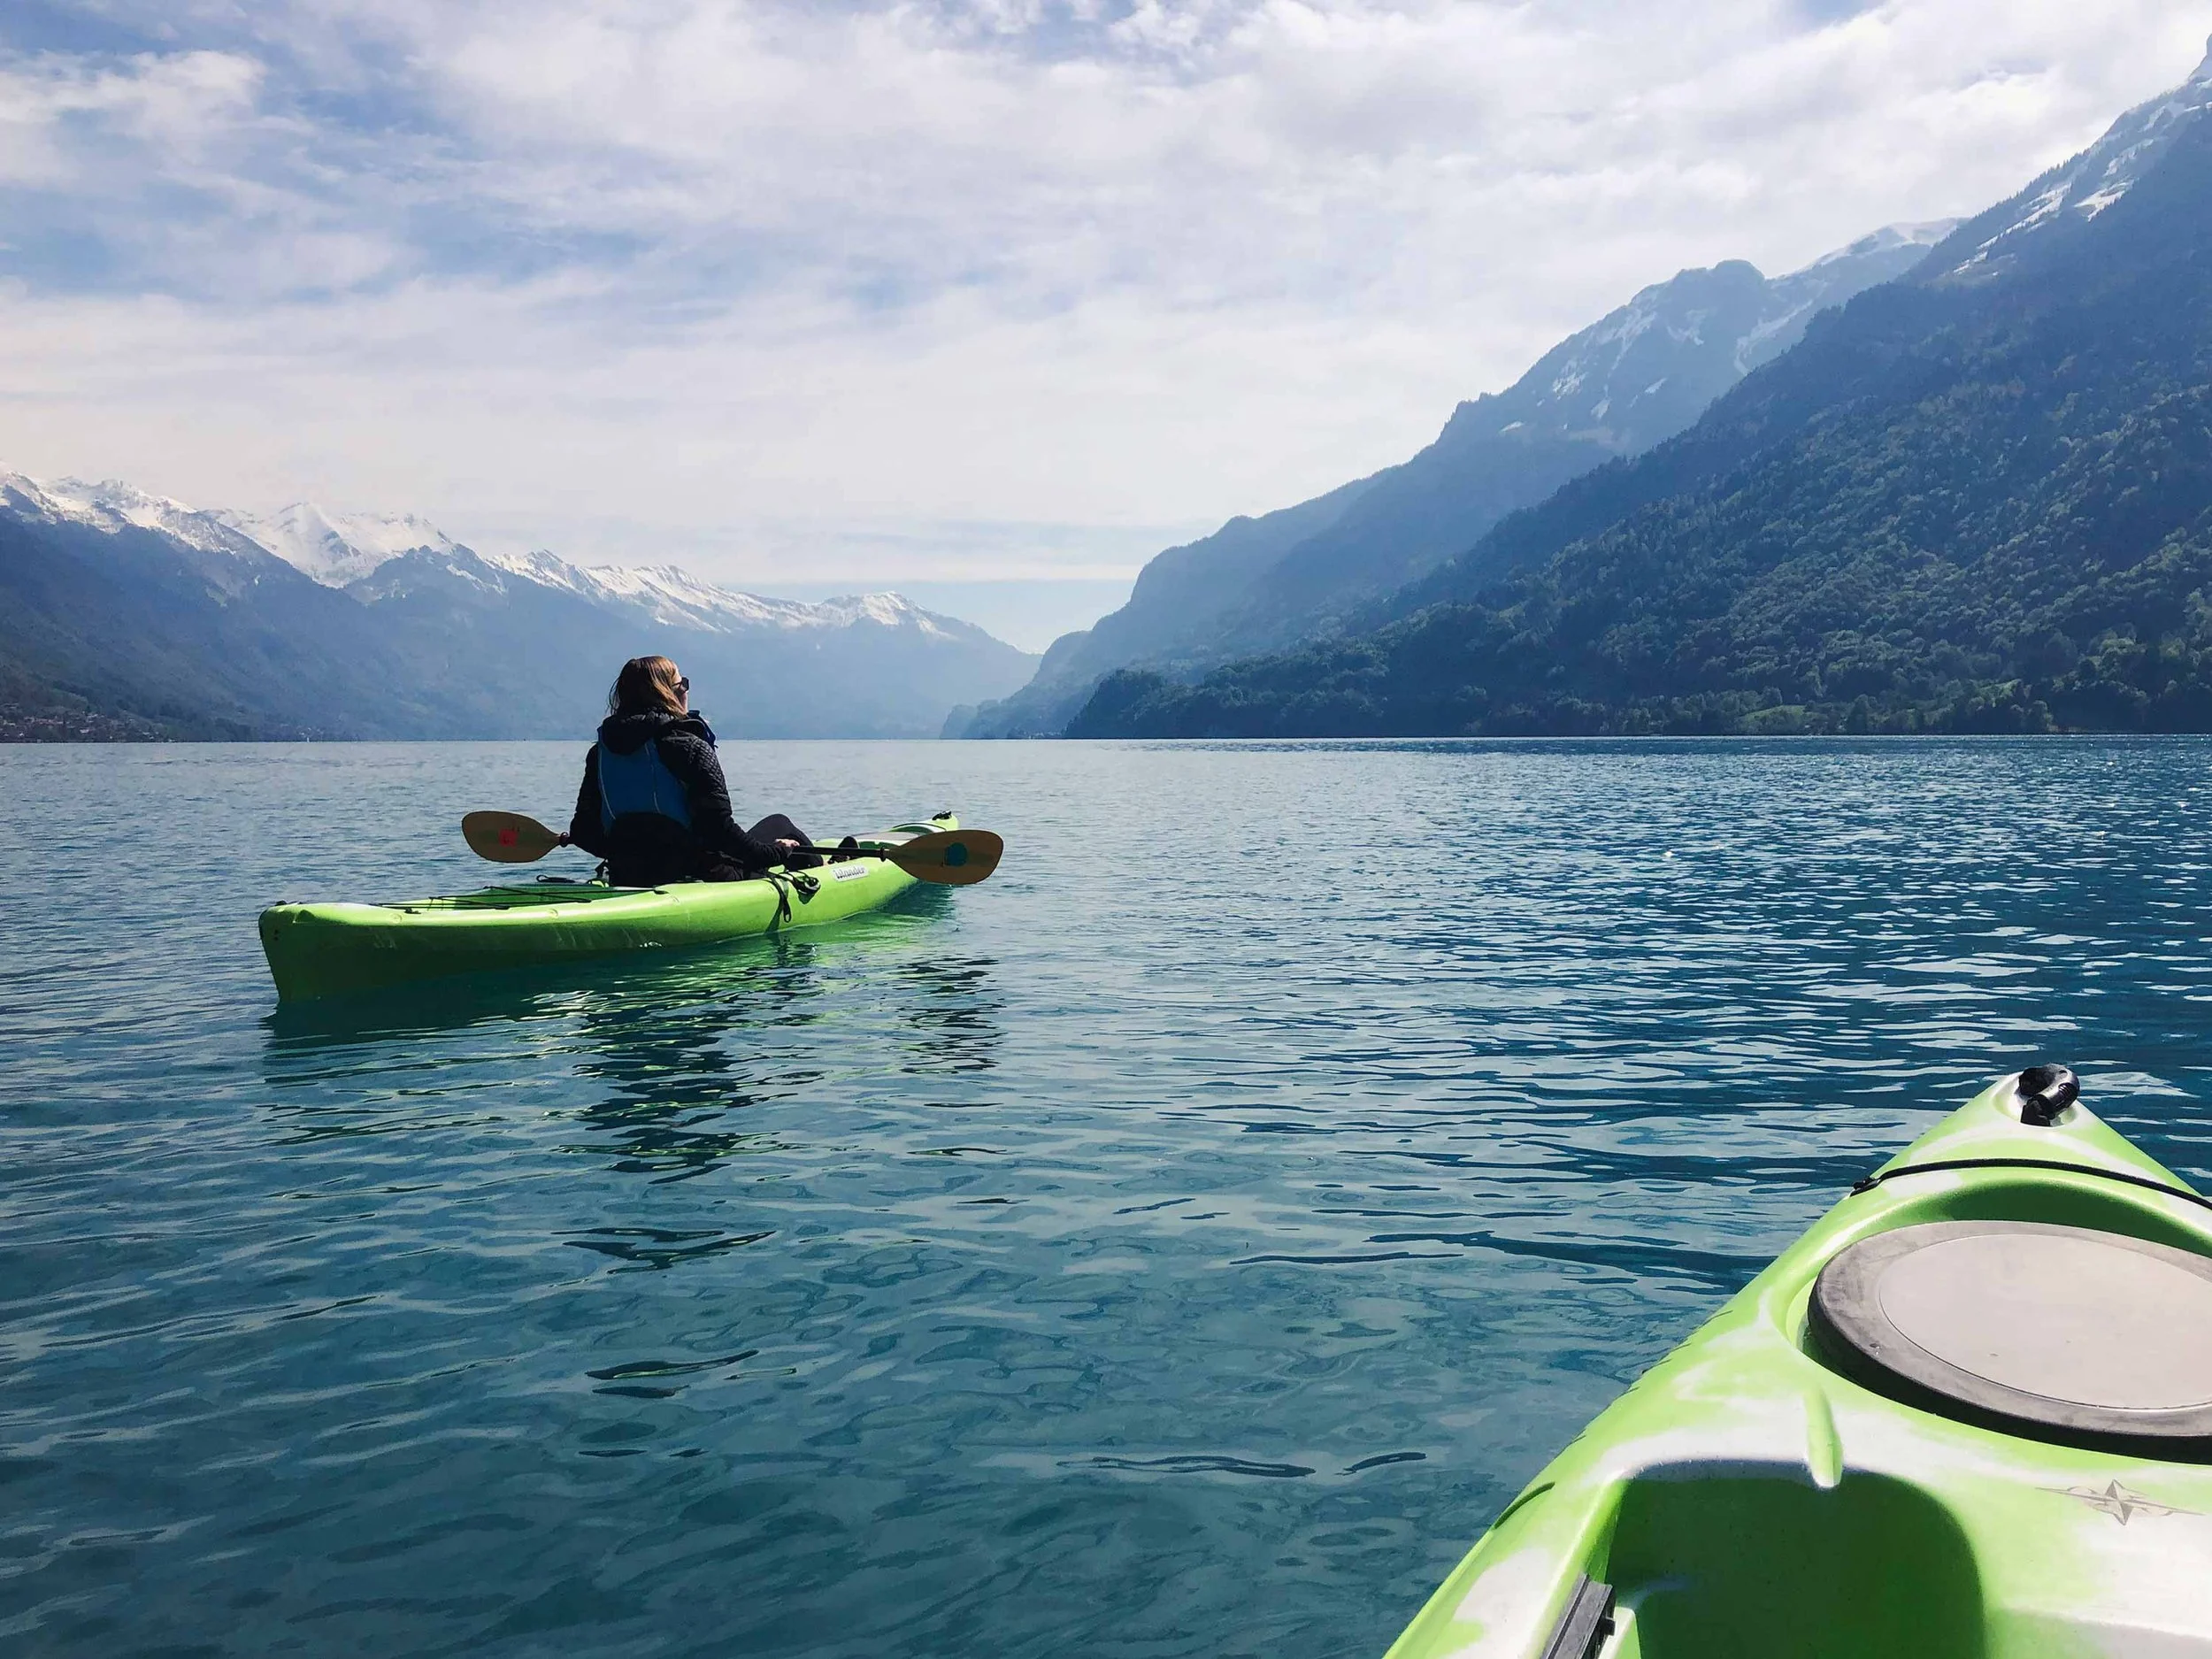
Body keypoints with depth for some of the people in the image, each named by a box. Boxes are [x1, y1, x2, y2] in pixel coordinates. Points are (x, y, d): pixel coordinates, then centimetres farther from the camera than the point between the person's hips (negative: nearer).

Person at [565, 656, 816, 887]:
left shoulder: (599, 753, 3)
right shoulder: (690, 748, -15)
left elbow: (584, 832, 4)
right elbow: (719, 827, -19)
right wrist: (774, 853, -5)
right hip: (697, 880, -6)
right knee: (778, 825, 19)